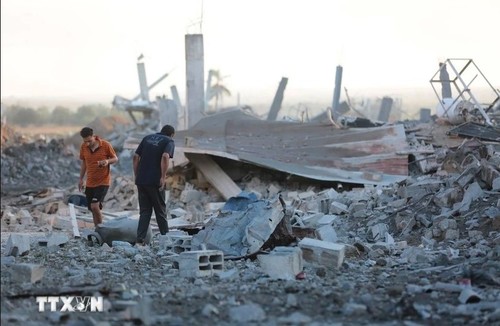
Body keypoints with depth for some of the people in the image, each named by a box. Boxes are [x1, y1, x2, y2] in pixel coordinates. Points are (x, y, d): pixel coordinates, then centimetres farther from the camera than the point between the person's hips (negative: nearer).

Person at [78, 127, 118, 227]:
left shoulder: (105, 145, -12)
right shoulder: (83, 147, -1)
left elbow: (115, 158, -1)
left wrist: (107, 161, -23)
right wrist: (81, 179, 14)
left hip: (103, 181, -5)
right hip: (90, 183, 5)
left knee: (95, 206, -18)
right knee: (93, 209, 7)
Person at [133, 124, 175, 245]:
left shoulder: (147, 138, 16)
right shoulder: (169, 141, 1)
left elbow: (136, 157, 10)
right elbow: (165, 157, -19)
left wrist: (136, 176, 13)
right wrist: (163, 177, -14)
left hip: (141, 180, 5)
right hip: (155, 181, -4)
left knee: (144, 211, 9)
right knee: (160, 210, 9)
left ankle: (140, 240, -2)